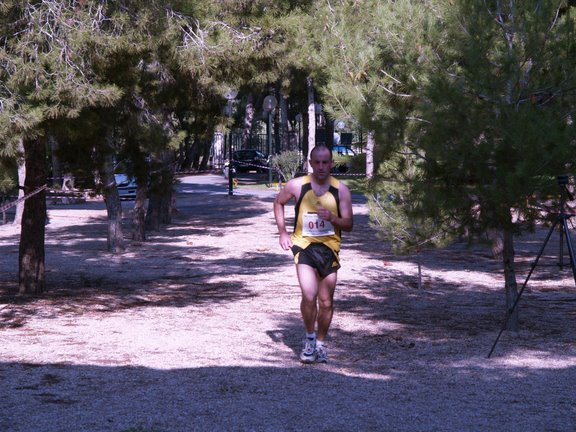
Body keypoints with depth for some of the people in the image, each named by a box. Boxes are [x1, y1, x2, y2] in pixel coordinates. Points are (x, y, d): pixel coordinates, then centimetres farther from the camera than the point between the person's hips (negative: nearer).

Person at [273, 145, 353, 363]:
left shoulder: (341, 190, -4)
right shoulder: (297, 185, -5)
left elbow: (348, 224, -2)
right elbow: (278, 203, 14)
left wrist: (333, 218, -22)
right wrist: (282, 232, 7)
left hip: (329, 248, 1)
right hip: (304, 246, -1)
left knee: (326, 302, 6)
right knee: (309, 296, -17)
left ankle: (321, 343, 26)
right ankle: (310, 338, 6)